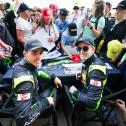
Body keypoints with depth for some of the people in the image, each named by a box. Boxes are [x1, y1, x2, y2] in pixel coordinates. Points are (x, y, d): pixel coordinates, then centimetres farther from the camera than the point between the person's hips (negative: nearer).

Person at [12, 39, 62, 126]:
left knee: (54, 85, 17)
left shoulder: (26, 64, -15)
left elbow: (35, 72, 11)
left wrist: (53, 77, 1)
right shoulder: (25, 80, -38)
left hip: (32, 98, 7)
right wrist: (46, 102, -27)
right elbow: (23, 118, -40)